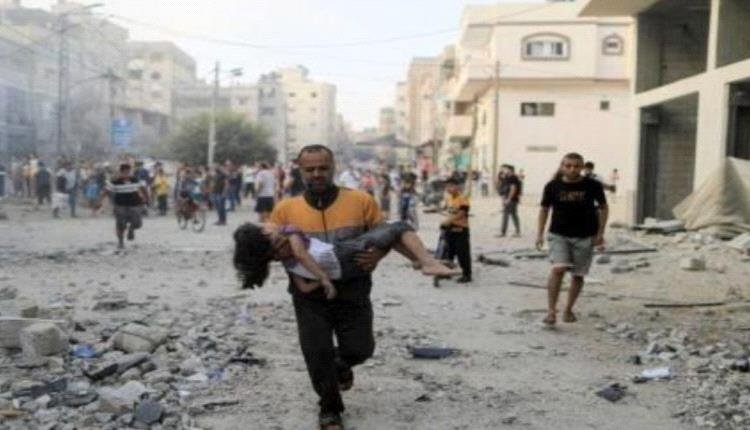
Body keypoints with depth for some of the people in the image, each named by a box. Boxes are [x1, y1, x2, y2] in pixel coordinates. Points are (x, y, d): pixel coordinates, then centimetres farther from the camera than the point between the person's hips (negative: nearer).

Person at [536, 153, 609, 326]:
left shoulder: (593, 186, -5)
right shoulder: (553, 186, -5)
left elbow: (603, 208, 7)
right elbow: (544, 209, 7)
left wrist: (600, 233, 0)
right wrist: (540, 233, 1)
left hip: (585, 237, 1)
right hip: (559, 235, -1)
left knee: (578, 275, 7)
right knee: (558, 269, -19)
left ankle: (568, 310, 26)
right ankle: (551, 311, -14)